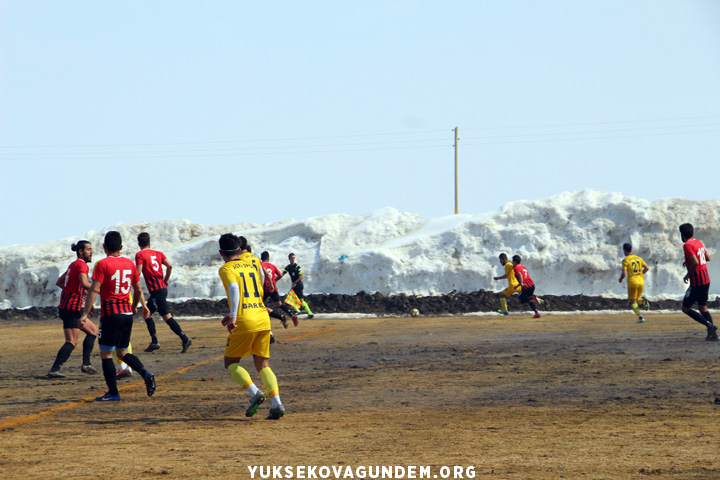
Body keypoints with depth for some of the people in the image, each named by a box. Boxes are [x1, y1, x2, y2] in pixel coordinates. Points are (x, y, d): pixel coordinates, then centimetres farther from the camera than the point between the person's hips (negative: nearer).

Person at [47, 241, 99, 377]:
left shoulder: (73, 265, 18)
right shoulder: (81, 265, -11)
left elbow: (59, 282, 27)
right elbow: (84, 283, -29)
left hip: (65, 306, 10)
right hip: (72, 308, -10)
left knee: (93, 330, 17)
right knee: (72, 341, -12)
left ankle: (86, 364, 10)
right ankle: (54, 369, -19)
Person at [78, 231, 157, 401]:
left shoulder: (102, 264, -8)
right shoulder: (129, 263, 8)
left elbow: (94, 290, -14)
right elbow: (138, 290, 16)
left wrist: (85, 314, -14)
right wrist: (142, 305, 33)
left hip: (110, 314, -6)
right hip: (127, 313, 6)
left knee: (106, 354, 3)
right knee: (123, 352, 17)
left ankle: (113, 393, 0)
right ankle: (145, 373, -6)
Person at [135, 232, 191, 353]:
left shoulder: (140, 255, -3)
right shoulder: (158, 253, 13)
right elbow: (169, 266, 0)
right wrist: (166, 280, 12)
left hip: (156, 290, -7)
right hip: (162, 287, 7)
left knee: (167, 316, -8)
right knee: (147, 313, 15)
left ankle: (185, 339, -16)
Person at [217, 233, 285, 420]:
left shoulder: (226, 269, -1)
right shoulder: (251, 261, 16)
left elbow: (234, 288, -19)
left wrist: (233, 316, -26)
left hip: (244, 322, -5)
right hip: (263, 319, 5)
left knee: (231, 363, 11)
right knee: (263, 365, 10)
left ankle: (255, 393, -12)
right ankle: (277, 403, -10)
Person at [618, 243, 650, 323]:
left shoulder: (625, 260, -5)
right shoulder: (639, 258, 10)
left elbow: (624, 273, -12)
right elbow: (647, 268, 7)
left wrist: (620, 279, 8)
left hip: (632, 281, -5)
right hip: (641, 281, 5)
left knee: (633, 302, 2)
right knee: (636, 299, 20)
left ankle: (640, 316, -17)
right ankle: (643, 300, -15)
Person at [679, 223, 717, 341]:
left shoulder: (687, 245, -16)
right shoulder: (699, 243, 11)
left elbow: (695, 263, -27)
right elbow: (707, 258, 23)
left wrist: (688, 275, -12)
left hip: (696, 282, -8)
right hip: (706, 281, 8)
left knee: (686, 308, 0)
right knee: (703, 308, 16)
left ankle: (710, 325, -11)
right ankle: (713, 334, 6)